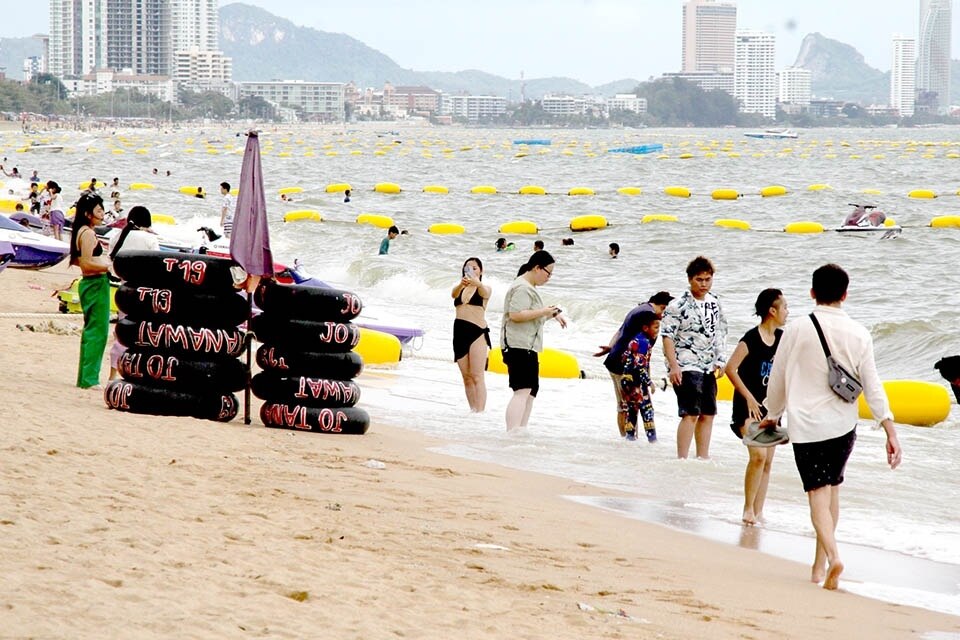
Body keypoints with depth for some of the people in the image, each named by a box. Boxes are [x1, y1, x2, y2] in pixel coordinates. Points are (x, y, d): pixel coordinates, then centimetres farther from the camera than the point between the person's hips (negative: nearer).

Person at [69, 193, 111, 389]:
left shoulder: (81, 232, 13)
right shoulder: (88, 233, -17)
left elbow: (76, 260, 21)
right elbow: (86, 264, -23)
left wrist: (101, 257, 19)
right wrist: (108, 266, -20)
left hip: (90, 284, 10)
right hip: (96, 284, -10)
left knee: (91, 331, 15)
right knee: (97, 332, -7)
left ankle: (84, 378, 20)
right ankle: (89, 379, -6)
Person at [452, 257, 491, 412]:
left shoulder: (484, 289, 6)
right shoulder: (460, 289, 15)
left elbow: (484, 293, -18)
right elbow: (454, 294, -8)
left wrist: (477, 283, -43)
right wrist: (461, 284, -33)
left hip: (477, 332, -5)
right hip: (460, 332, 5)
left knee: (477, 376, -12)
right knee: (466, 377, 6)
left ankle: (480, 411, -18)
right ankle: (472, 411, 11)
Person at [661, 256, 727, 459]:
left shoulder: (714, 303, 11)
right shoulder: (678, 306, -10)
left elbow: (719, 333, 21)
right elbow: (667, 335, -11)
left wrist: (718, 362, 12)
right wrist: (673, 366, -18)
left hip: (708, 368, 7)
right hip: (686, 367, -7)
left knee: (708, 414, 11)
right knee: (690, 414, -13)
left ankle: (703, 457, 21)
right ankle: (682, 459, -12)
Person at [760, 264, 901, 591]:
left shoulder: (796, 330, -6)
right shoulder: (858, 334, -2)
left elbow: (777, 380, 3)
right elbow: (872, 385, -3)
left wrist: (772, 416, 20)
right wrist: (890, 430, -1)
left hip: (806, 425, -3)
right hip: (843, 425, 3)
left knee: (818, 493, -5)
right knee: (832, 487, 17)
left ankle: (833, 556, -26)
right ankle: (820, 564, 23)